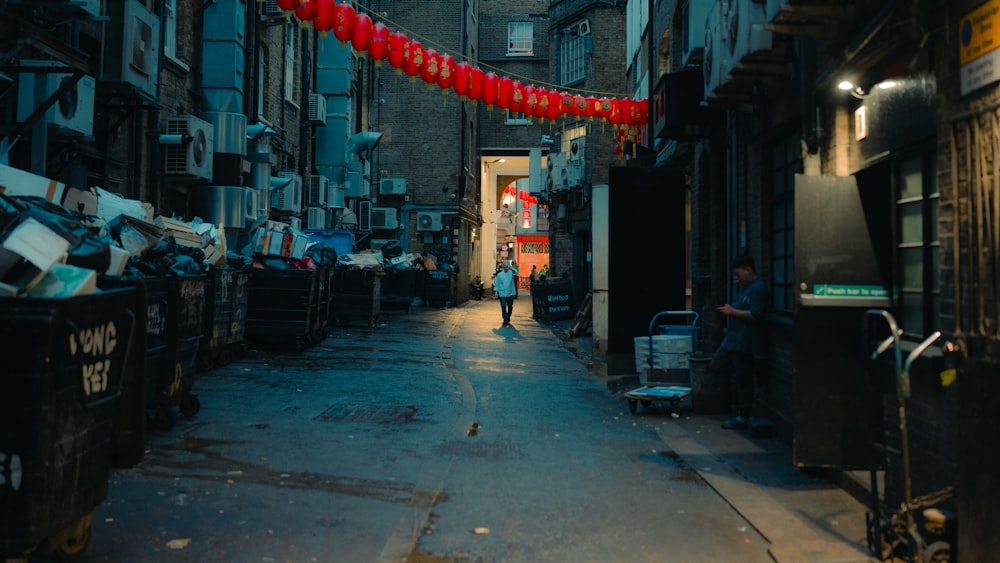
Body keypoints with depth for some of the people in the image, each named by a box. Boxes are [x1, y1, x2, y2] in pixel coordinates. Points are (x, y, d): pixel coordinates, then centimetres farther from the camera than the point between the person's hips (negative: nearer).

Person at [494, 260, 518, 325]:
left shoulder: (511, 273, 1)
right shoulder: (499, 274, 5)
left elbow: (515, 273, -23)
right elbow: (497, 284, 8)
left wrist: (511, 268, -40)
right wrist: (496, 292, 0)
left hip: (510, 293, 0)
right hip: (502, 294, 0)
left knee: (510, 307, 9)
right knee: (503, 307, -6)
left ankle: (508, 319, 26)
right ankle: (505, 320, -3)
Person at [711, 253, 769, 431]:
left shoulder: (759, 288, -16)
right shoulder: (745, 286, 16)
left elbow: (755, 315, -24)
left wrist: (733, 312, -15)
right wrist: (729, 310, 10)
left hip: (746, 343, -10)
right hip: (733, 338, 10)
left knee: (743, 381, -1)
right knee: (716, 366, 12)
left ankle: (743, 418, 9)